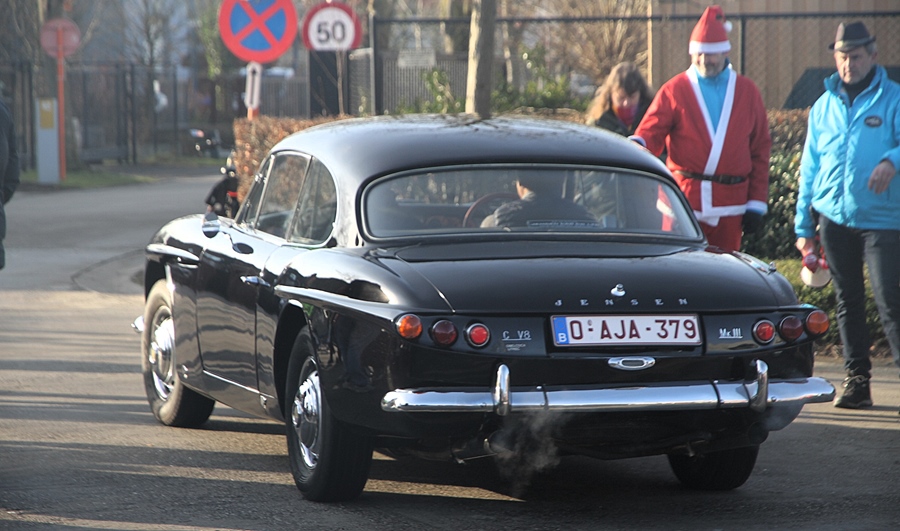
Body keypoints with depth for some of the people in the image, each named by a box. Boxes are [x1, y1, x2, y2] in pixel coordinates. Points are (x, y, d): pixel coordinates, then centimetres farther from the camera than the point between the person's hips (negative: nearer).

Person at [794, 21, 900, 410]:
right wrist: (803, 225, 13)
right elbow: (810, 168, 16)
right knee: (847, 302, 9)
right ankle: (857, 380, 16)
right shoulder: (824, 106, 14)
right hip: (834, 218, 5)